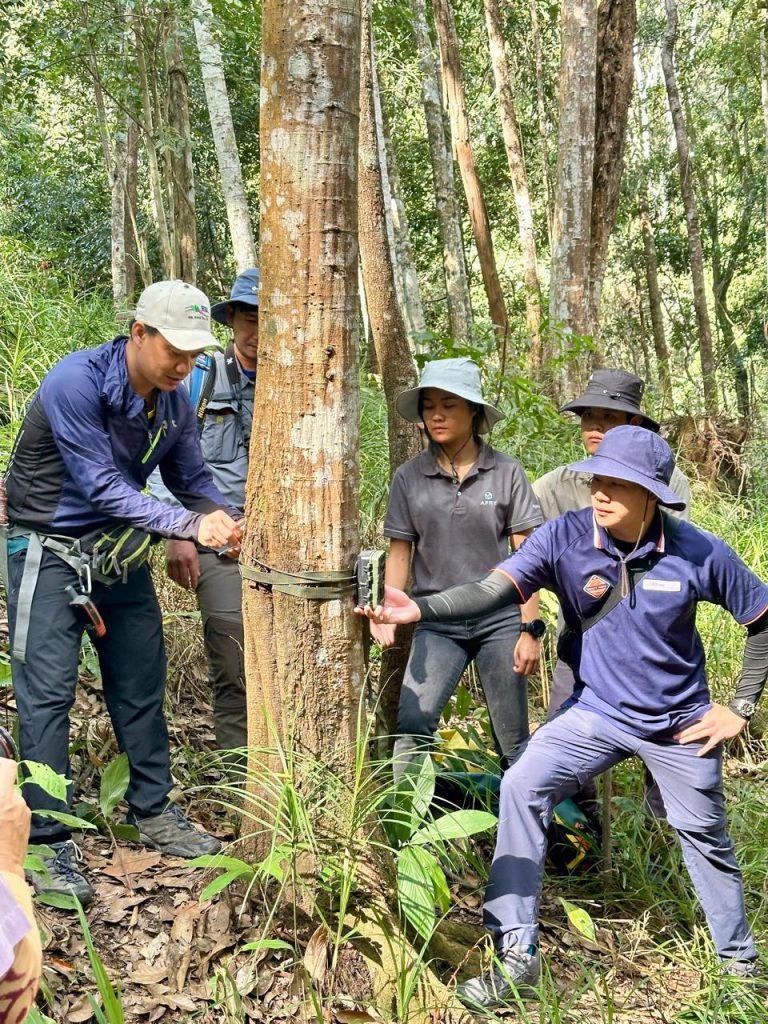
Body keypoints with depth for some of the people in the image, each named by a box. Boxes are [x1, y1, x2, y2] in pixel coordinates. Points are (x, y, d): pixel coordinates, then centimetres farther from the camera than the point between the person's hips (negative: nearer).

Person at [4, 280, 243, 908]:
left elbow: (192, 478, 4)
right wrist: (191, 525, -33)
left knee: (141, 684, 11)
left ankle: (154, 813, 25)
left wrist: (225, 519, -17)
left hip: (119, 549, 7)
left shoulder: (174, 403, -4)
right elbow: (103, 487, -27)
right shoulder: (76, 382, -25)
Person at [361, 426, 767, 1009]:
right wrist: (419, 609, -46)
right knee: (523, 787, -17)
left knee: (706, 836, 12)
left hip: (681, 723, -1)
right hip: (600, 711, 1)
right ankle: (517, 954, -10)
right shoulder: (566, 538, -17)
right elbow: (495, 589, -29)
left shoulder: (698, 553, -17)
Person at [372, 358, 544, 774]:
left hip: (499, 619, 0)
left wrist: (530, 630, -2)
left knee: (514, 742, 6)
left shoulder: (506, 472, -2)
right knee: (411, 725, -16)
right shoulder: (408, 477, 1)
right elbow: (400, 553, 4)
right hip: (437, 623, 1)